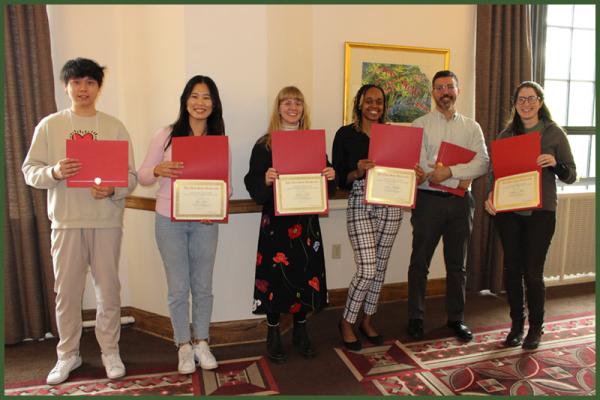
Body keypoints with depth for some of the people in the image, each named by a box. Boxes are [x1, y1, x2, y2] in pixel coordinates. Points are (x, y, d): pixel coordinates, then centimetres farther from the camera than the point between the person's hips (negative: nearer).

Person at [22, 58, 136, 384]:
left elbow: (131, 175, 2)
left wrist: (113, 190, -18)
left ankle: (110, 351, 23)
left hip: (106, 220, 0)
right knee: (66, 290, 7)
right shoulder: (49, 126, 6)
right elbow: (29, 171, 4)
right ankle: (68, 354, 26)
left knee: (108, 289, 6)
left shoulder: (115, 127, 5)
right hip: (66, 221, 1)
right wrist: (54, 172, -17)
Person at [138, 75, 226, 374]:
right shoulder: (166, 135, -2)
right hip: (169, 221, -1)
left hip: (205, 222, 2)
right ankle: (183, 346, 26)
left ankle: (201, 342, 30)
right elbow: (142, 176, 0)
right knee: (178, 288, 7)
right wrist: (158, 170, -21)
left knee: (203, 286, 11)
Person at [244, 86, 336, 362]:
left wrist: (331, 176, -11)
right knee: (275, 274, 1)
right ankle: (273, 334, 22)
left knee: (306, 273, 7)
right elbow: (253, 186, -6)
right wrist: (265, 179, -27)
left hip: (306, 220, 3)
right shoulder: (264, 145, 0)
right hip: (276, 220, -3)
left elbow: (325, 184, 11)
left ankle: (300, 331, 27)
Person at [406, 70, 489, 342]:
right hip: (428, 200, -3)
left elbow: (483, 163, -5)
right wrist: (460, 178, -13)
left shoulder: (472, 127, 10)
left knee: (457, 264, 13)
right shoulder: (420, 125, 2)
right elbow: (419, 166, -11)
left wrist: (449, 171, -18)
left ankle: (456, 318, 27)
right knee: (419, 263, 4)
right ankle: (415, 319, 18)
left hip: (460, 201, 3)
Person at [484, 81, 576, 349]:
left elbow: (571, 176, 3)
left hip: (540, 211, -2)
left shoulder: (554, 133, 2)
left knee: (533, 272, -1)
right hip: (508, 210, 3)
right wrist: (490, 196, -8)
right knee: (512, 269, 7)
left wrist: (555, 163, -18)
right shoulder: (506, 134, 9)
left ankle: (536, 328, 21)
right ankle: (517, 325, 24)